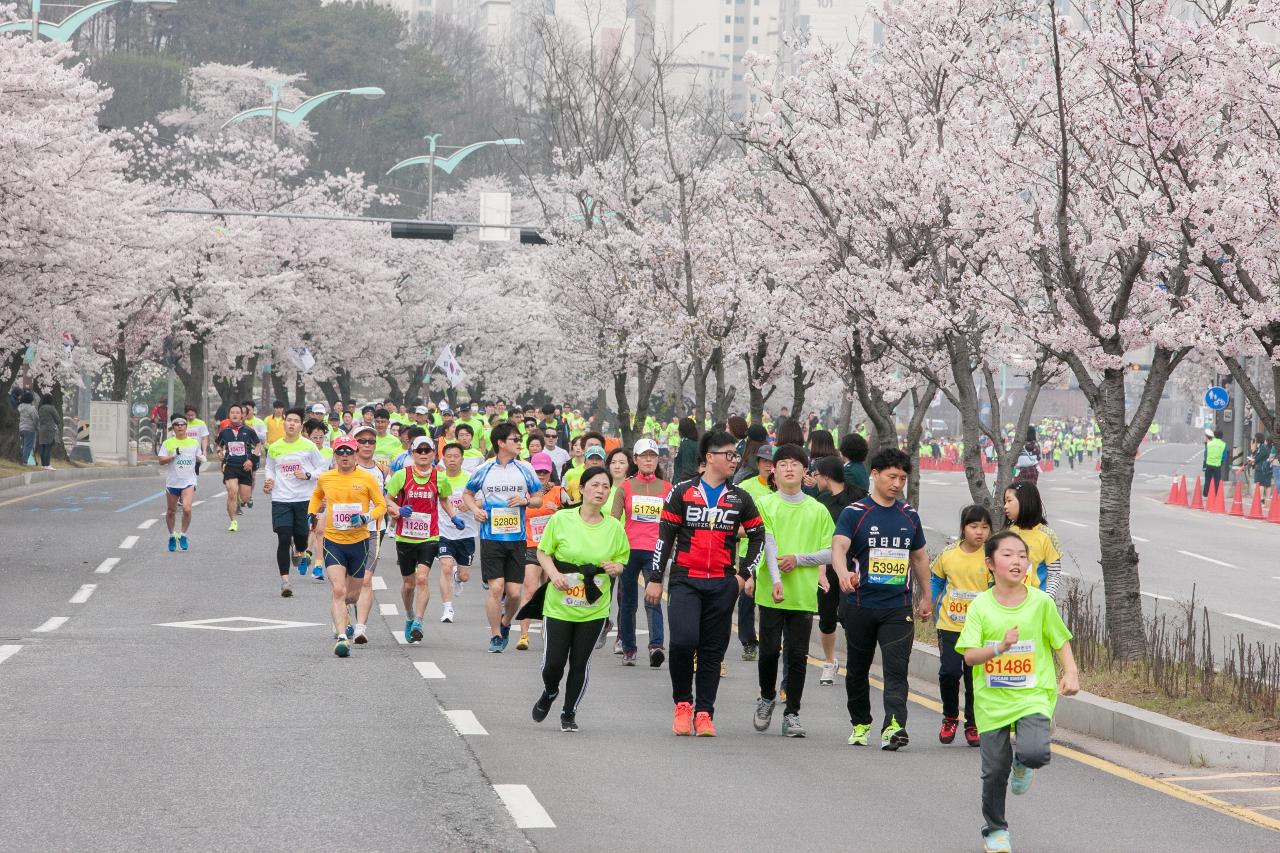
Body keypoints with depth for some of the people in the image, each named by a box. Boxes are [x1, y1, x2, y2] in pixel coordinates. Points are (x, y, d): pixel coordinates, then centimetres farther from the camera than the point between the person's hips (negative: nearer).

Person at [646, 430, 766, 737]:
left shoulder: (740, 499, 10)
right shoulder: (682, 492, 3)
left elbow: (757, 537, 19)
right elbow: (665, 536, 3)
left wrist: (744, 574, 8)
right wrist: (655, 579, 1)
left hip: (722, 585, 3)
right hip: (685, 581, -3)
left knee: (713, 650, 3)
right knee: (683, 640, -18)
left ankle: (704, 713, 11)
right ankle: (683, 703, 2)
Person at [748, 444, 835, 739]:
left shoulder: (818, 510, 9)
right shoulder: (764, 504, 4)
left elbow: (830, 552, 7)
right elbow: (768, 544, -7)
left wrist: (798, 559, -8)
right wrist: (775, 580, -20)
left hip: (804, 593, 1)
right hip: (771, 592, -1)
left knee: (798, 655, 1)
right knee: (770, 649, -2)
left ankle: (792, 714, 9)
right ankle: (767, 698, 24)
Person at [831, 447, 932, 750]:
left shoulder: (909, 516, 10)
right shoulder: (855, 513, -3)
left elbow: (919, 557, 22)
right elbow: (839, 546, -19)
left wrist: (926, 597, 21)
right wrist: (844, 574, -39)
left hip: (898, 608, 1)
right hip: (861, 606, -1)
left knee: (896, 668, -14)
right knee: (857, 669, 11)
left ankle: (894, 726, -23)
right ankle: (860, 724, 28)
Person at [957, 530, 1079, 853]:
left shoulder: (1041, 603, -4)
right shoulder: (981, 606, -5)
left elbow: (1061, 641, 8)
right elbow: (970, 656, -10)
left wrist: (1070, 673, -7)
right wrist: (1000, 647, -27)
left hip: (1033, 695, -1)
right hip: (992, 700, 1)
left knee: (1035, 753, -25)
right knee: (994, 771, 5)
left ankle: (1023, 765, 14)